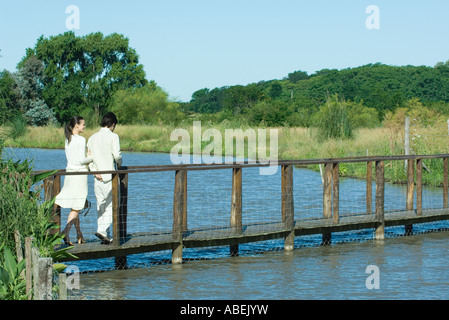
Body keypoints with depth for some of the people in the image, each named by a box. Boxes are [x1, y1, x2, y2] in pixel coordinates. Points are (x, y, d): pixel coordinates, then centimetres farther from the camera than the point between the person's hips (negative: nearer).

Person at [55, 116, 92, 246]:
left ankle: (79, 235, 19)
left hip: (69, 172, 7)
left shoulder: (68, 139, 10)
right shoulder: (81, 139, -13)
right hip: (79, 173, -7)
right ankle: (66, 232, -16)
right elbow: (82, 160, -16)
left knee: (75, 207, 13)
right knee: (76, 208, -4)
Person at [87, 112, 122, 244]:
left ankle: (105, 236, 13)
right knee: (110, 206, -1)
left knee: (100, 206, 11)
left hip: (97, 178, 5)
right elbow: (116, 155, -18)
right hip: (110, 176, -5)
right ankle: (102, 230, -17)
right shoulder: (113, 136, -8)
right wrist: (119, 163, 3)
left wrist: (95, 172, -4)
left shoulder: (92, 138, 9)